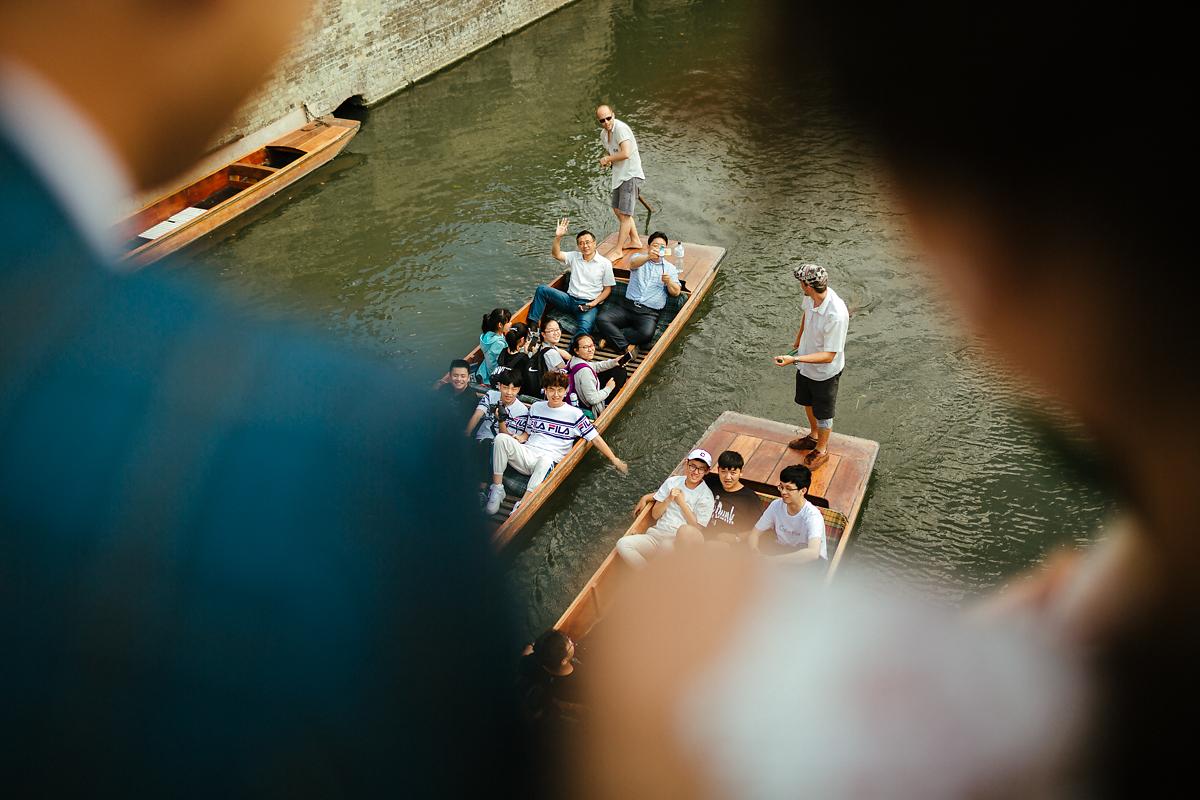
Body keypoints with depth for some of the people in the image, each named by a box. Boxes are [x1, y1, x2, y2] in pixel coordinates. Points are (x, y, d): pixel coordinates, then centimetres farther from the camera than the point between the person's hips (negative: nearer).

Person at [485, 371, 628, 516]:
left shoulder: (574, 414, 5)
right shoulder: (536, 407, 17)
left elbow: (595, 438, 5)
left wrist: (614, 460, 0)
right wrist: (517, 439, 3)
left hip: (549, 462, -4)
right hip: (526, 454, 4)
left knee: (546, 460, -42)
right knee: (501, 438, -25)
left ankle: (521, 505, -41)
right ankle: (497, 489, -20)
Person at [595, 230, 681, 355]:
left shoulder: (670, 268, 18)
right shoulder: (639, 257, 14)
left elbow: (676, 292, 11)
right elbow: (633, 263, -12)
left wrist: (669, 282, -12)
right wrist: (648, 257, -35)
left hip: (649, 312, -1)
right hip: (627, 304, 1)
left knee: (646, 334, -34)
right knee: (601, 319, -25)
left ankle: (612, 337, -16)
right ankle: (626, 346, -27)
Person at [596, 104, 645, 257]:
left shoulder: (621, 128, -20)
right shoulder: (603, 133, 9)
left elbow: (626, 153, -29)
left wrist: (607, 159, -14)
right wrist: (606, 160, 2)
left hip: (631, 175, -10)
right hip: (619, 176, 10)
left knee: (624, 214, -7)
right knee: (618, 209, 21)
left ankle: (618, 250, 0)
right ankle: (635, 240, 35)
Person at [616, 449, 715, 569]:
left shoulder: (706, 496, 2)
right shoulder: (672, 482, 12)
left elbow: (697, 528, -4)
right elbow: (655, 514, 13)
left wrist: (682, 503, -5)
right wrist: (668, 499, -6)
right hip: (656, 535, 4)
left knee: (667, 546, -42)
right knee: (623, 544, -22)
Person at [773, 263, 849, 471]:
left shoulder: (836, 315, -40)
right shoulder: (812, 297, -18)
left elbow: (828, 356, -33)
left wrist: (794, 359, -39)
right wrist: (799, 338, 25)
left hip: (825, 372, -7)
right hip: (806, 365, 7)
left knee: (823, 413, 17)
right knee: (807, 402, 29)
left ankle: (822, 450, 42)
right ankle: (813, 436, 56)